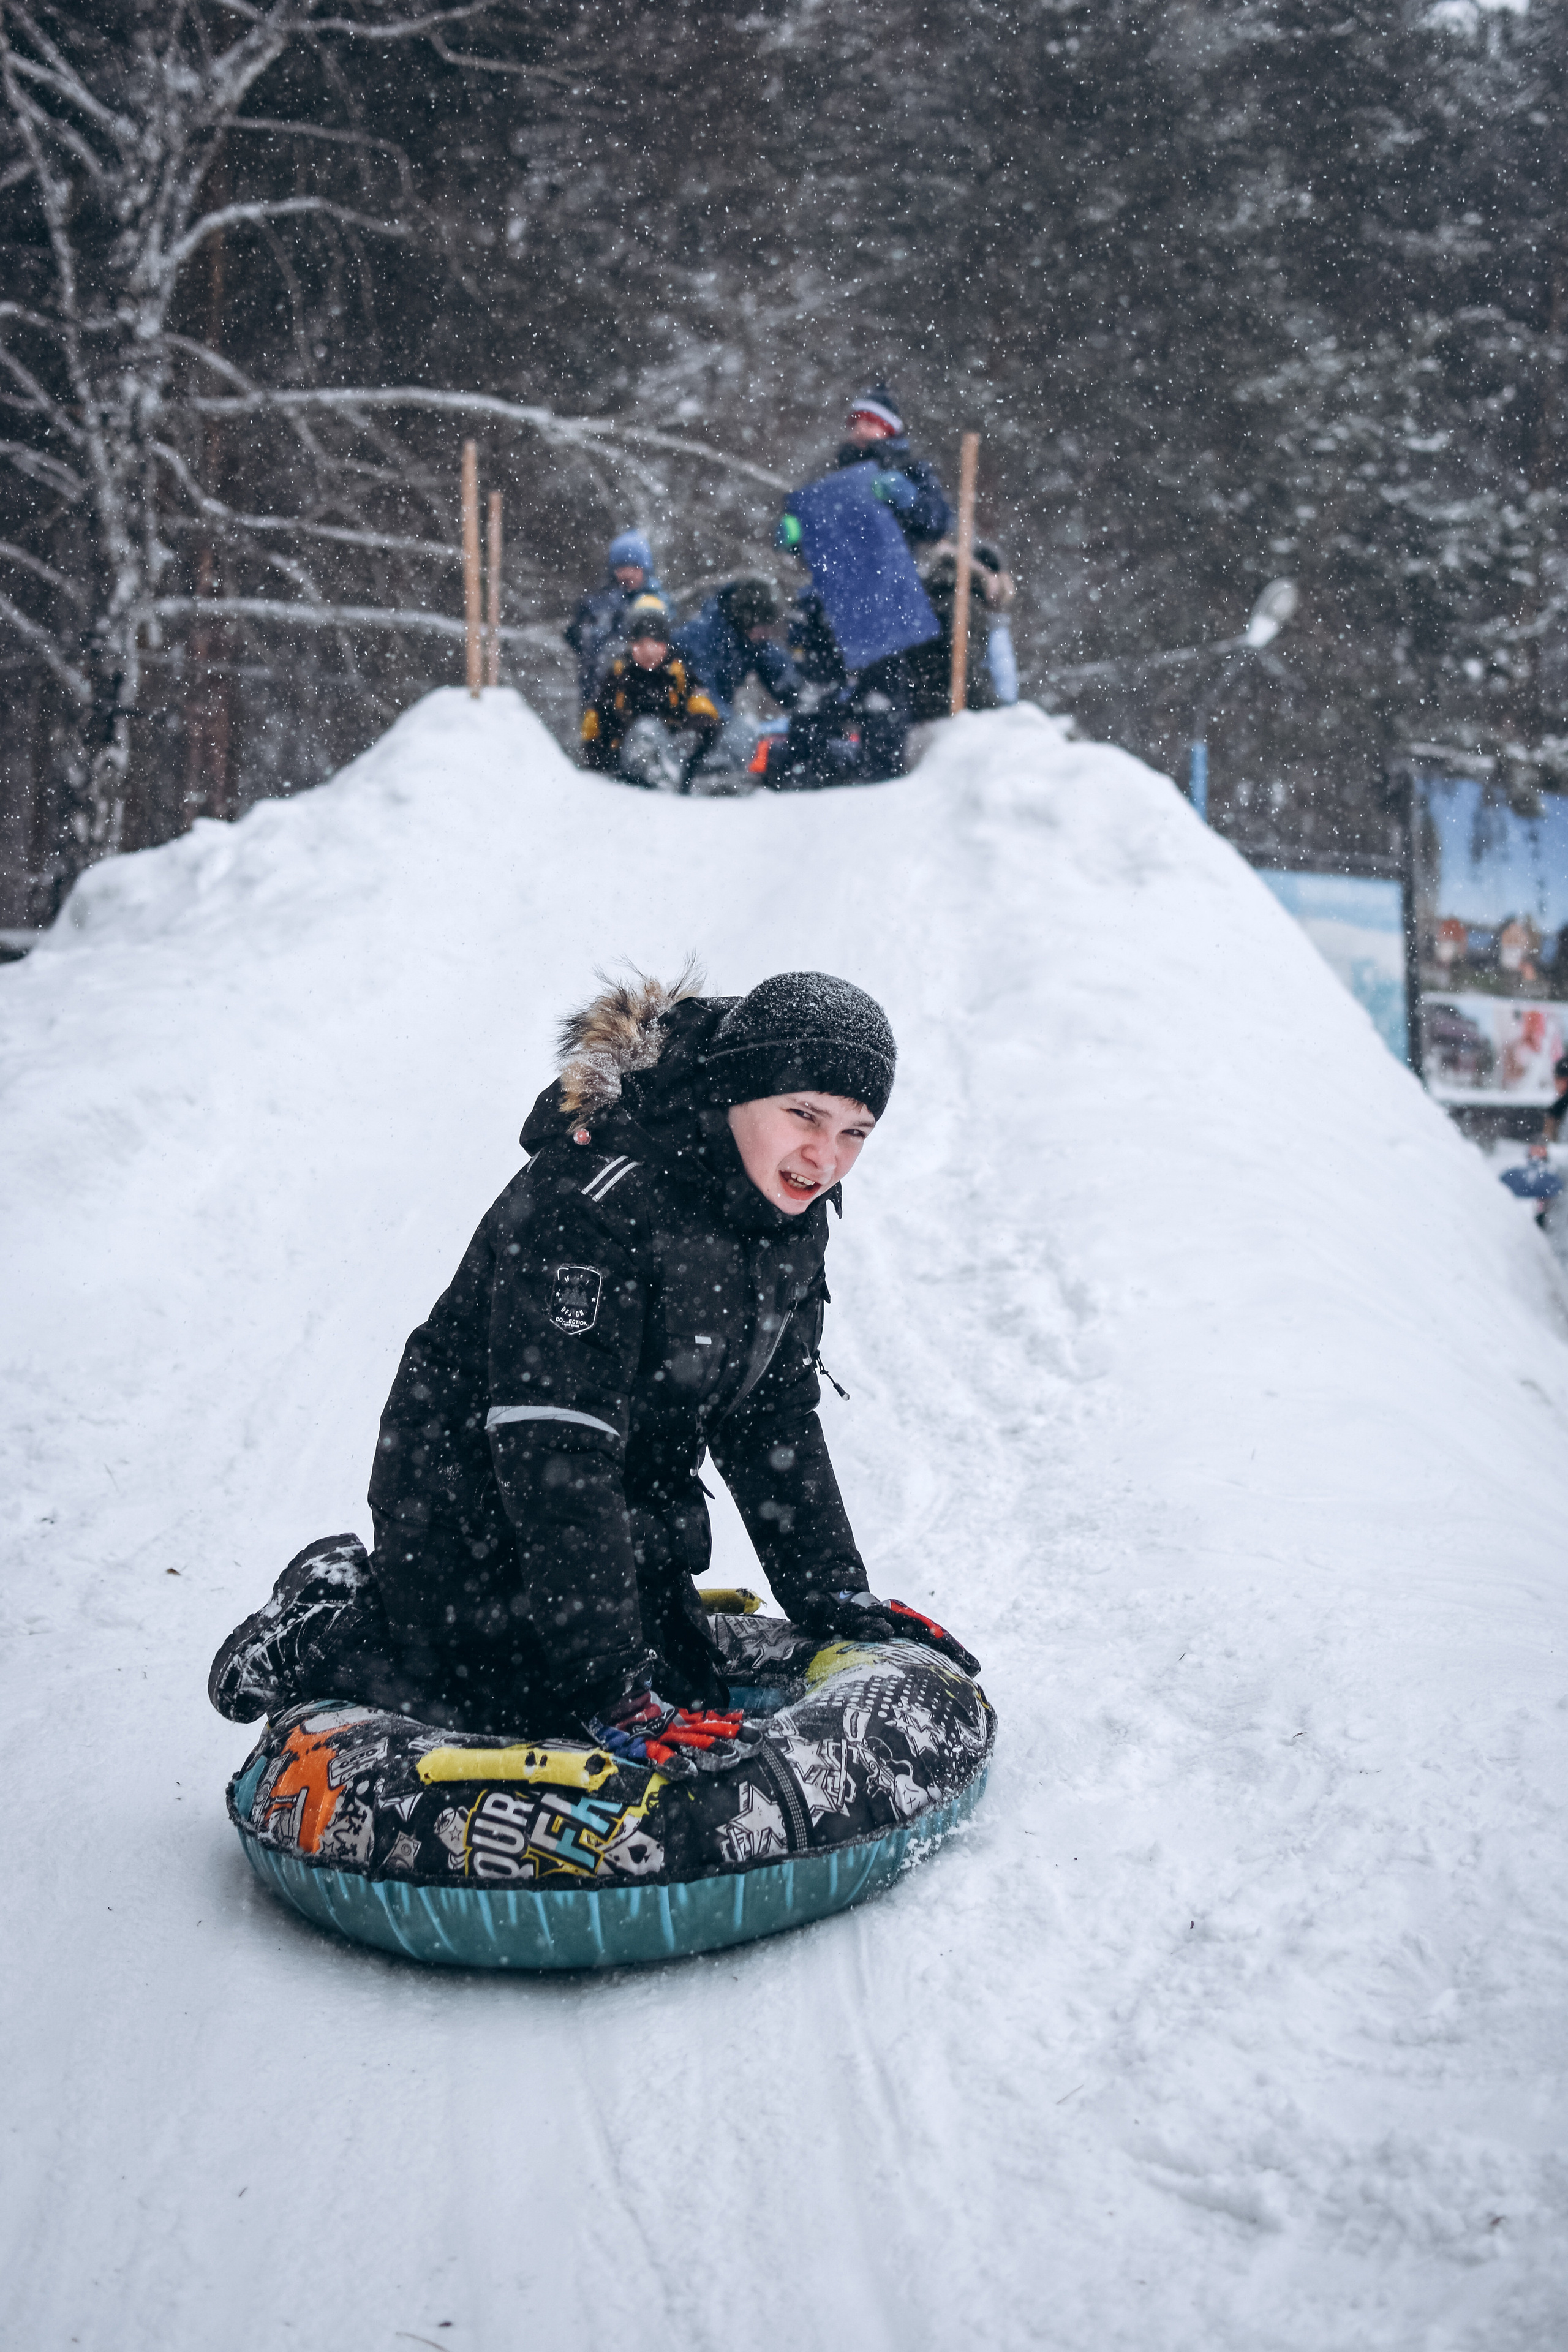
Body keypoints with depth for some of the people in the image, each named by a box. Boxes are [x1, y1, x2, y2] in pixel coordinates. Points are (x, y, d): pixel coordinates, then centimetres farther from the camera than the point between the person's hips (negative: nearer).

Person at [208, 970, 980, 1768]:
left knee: (691, 1714, 6)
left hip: (627, 1519, 8)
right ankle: (322, 1634, 15)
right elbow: (556, 1454, -35)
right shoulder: (590, 1200, -31)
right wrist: (616, 1684, -37)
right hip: (471, 1513, -8)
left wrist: (837, 1596, 3)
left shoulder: (789, 1216, -5)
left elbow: (772, 1418, 6)